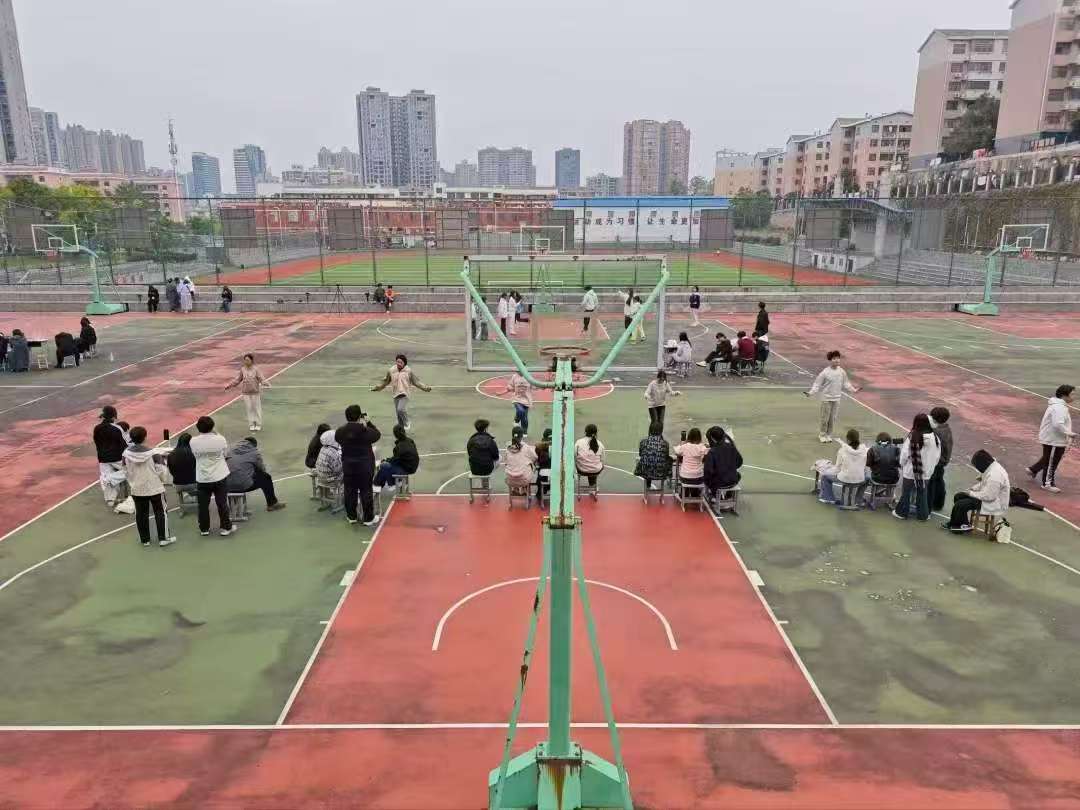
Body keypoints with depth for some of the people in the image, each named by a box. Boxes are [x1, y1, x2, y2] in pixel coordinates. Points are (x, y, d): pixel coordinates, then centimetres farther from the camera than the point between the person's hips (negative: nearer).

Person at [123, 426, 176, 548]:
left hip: (136, 489, 3)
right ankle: (163, 538, 14)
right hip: (154, 487, -3)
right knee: (160, 512, 10)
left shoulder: (127, 453, -9)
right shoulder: (153, 452, -18)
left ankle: (145, 540, 22)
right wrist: (162, 480, 8)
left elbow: (126, 471, 2)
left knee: (141, 514, 14)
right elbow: (160, 470, -12)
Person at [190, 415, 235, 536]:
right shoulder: (220, 439, -17)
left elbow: (195, 455, 2)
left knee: (203, 505, 14)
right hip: (220, 477, -1)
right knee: (222, 503, 10)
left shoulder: (193, 442, -14)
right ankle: (226, 527, 18)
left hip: (202, 479, 1)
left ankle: (204, 529, 24)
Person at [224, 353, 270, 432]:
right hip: (246, 393, 3)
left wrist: (266, 384, -35)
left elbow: (261, 378, -16)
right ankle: (251, 424, 18)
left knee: (257, 408, 4)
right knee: (249, 409, 7)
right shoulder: (242, 369, 1)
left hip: (255, 392, -3)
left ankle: (258, 424, 16)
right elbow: (237, 380, 9)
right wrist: (229, 386, 4)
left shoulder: (256, 369, -9)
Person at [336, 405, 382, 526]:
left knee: (349, 491, 13)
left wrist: (348, 423, 8)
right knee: (366, 491, 6)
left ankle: (351, 516, 24)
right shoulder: (365, 431, -17)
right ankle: (368, 518, 14)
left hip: (348, 466, 3)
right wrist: (368, 421, 4)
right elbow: (377, 434, 0)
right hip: (365, 466, -3)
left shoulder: (340, 431, -8)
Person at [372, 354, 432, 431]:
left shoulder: (408, 371, -5)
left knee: (401, 409, -24)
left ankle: (407, 423, 1)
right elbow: (385, 381, 15)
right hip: (396, 395, 4)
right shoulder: (391, 371, 1)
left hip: (404, 394, -4)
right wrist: (377, 387, 17)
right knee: (398, 414, 8)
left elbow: (416, 381, 2)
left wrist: (425, 388, -5)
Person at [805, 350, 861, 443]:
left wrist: (853, 390, 17)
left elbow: (845, 384, 16)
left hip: (836, 398, 4)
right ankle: (822, 435, 18)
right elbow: (817, 384, -12)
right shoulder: (825, 372, -15)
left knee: (833, 418, 10)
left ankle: (829, 435, 25)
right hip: (827, 398, -4)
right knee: (825, 418, 2)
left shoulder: (842, 372, 0)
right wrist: (811, 393, -22)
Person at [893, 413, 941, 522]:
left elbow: (905, 454, -15)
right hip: (926, 472, 3)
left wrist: (901, 465, 4)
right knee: (922, 493, 18)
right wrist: (931, 466, 18)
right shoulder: (934, 437, -9)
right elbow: (938, 455, 3)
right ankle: (923, 514, 27)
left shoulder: (912, 437, -22)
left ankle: (901, 512, 25)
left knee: (906, 492, 13)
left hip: (911, 471, -3)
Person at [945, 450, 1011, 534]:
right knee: (958, 496, 10)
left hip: (994, 505, -11)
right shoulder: (991, 466, 1)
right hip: (989, 495, 11)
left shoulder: (994, 475, -31)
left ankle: (954, 524, 9)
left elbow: (988, 496, -29)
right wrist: (972, 489, 0)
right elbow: (982, 483, 16)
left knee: (960, 504, -17)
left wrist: (971, 493, -17)